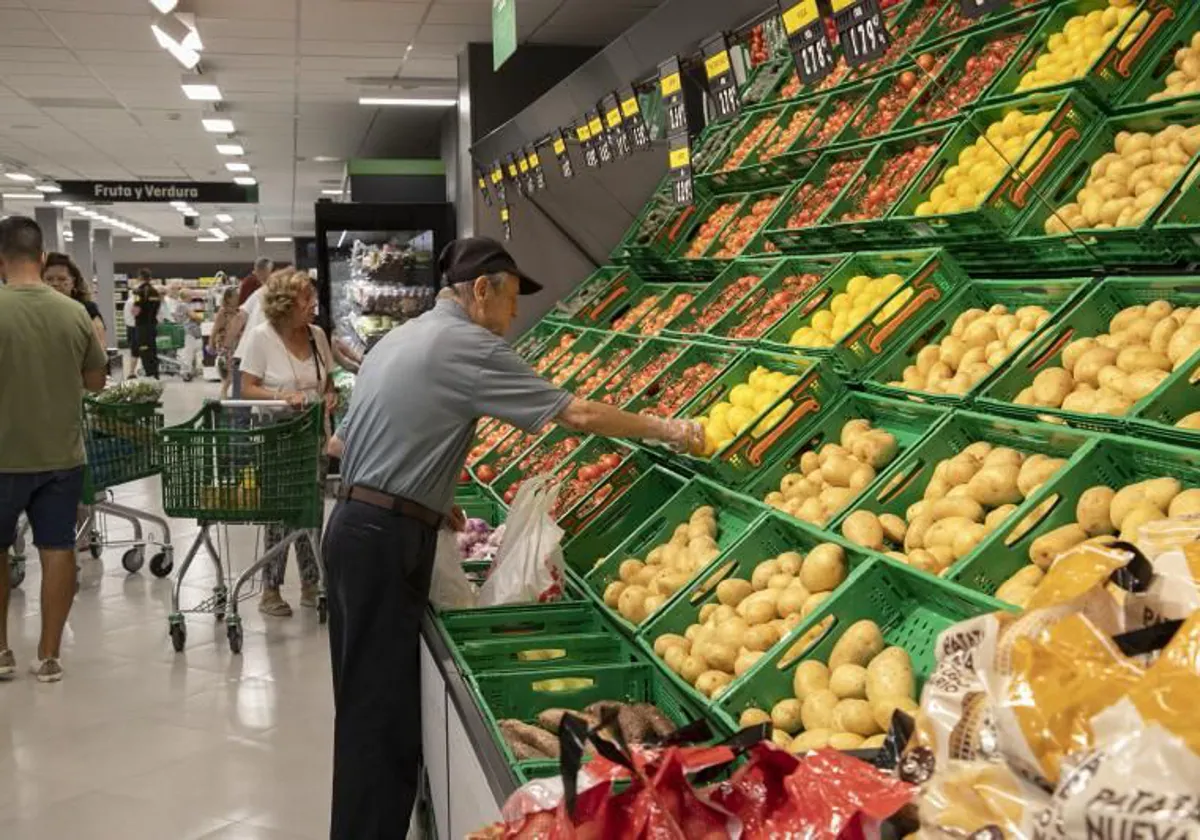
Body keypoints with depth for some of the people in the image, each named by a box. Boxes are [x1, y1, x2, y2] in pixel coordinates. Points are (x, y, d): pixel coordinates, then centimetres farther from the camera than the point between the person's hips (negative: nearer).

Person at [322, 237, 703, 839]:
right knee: (382, 712, -6)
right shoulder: (467, 346, -11)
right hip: (388, 540, -10)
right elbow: (578, 414, -13)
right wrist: (663, 428, -1)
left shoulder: (398, 339, 16)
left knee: (366, 701, 16)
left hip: (355, 525, 10)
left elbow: (340, 444, 20)